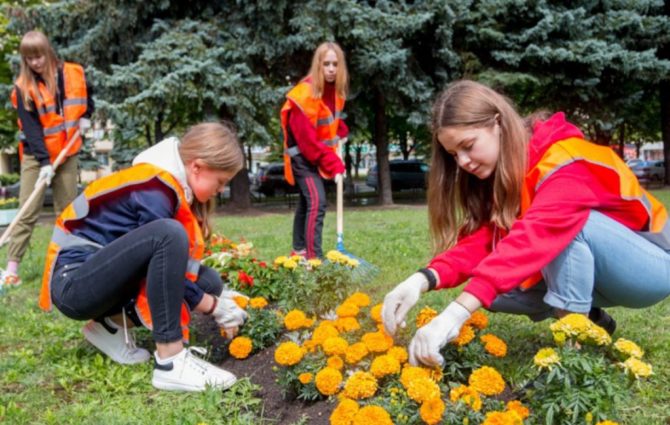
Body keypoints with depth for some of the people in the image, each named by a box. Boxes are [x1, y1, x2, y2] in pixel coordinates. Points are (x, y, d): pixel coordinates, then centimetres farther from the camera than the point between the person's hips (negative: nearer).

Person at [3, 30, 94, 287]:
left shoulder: (74, 74, -2)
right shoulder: (23, 87, -10)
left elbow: (87, 96, 20)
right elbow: (31, 128, -15)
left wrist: (85, 117, 2)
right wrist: (44, 161, -24)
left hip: (68, 154, 3)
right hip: (36, 156, -2)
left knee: (68, 210, 8)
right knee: (27, 213, -5)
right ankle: (12, 268, -2)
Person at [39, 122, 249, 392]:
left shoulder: (169, 183, 7)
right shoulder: (155, 189, -21)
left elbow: (176, 264, 12)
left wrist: (216, 295, 3)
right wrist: (215, 307, -9)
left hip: (108, 278, 9)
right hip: (75, 282, -9)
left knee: (208, 282, 1)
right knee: (168, 234, -33)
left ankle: (113, 324, 5)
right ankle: (170, 362, -30)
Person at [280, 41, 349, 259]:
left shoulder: (335, 89, 0)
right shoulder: (306, 92, -25)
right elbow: (308, 139, -27)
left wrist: (341, 132, -1)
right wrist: (333, 164, -29)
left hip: (319, 155, 9)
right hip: (303, 155, -8)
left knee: (307, 202, 18)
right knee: (317, 202, -20)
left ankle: (299, 251, 31)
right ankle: (314, 258, -20)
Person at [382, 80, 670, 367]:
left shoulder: (565, 161, -28)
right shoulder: (502, 171, -3)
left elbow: (533, 238, -44)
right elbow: (481, 239, -16)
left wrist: (456, 313, -53)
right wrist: (423, 279, -35)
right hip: (592, 267, 7)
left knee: (570, 222, -35)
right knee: (494, 288, -13)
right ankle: (590, 320, 8)